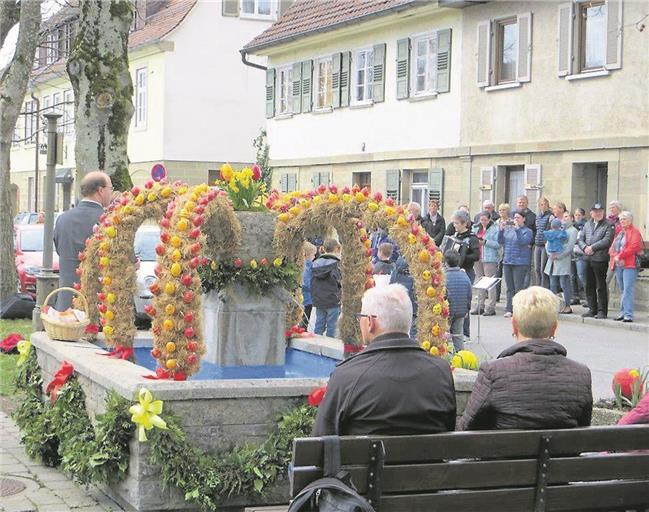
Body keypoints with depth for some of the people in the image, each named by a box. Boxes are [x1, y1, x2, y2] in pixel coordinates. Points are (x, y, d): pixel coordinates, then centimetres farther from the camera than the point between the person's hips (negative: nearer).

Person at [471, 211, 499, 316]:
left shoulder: (495, 229, -6)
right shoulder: (476, 228, 15)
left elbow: (498, 244, -14)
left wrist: (485, 242, -18)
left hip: (490, 259, -7)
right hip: (478, 259, 7)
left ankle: (491, 308, -3)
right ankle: (480, 306, 16)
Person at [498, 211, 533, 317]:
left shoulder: (527, 231, -2)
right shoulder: (508, 229, 14)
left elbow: (523, 241, -17)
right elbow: (500, 241, 8)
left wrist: (517, 229, -20)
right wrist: (501, 229, -5)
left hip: (520, 263, -6)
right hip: (507, 262, 6)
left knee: (518, 288, -7)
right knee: (509, 288, 8)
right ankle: (509, 310, 10)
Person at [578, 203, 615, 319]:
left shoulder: (608, 225, -3)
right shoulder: (587, 225, 16)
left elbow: (607, 240, -14)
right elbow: (580, 239, 14)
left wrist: (592, 247, -15)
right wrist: (585, 247, -6)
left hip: (600, 259, -6)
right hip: (587, 259, 6)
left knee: (601, 287, -2)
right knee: (589, 286, 10)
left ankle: (602, 311, 3)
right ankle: (592, 309, 19)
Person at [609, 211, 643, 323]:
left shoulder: (634, 232, 0)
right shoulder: (619, 232, 22)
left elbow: (633, 247, -14)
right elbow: (612, 247, 16)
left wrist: (620, 256, -13)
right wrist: (614, 256, -5)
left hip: (629, 264, -7)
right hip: (618, 265, 7)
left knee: (628, 290, -13)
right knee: (622, 290, 10)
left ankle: (628, 315, -17)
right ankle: (623, 312, 14)